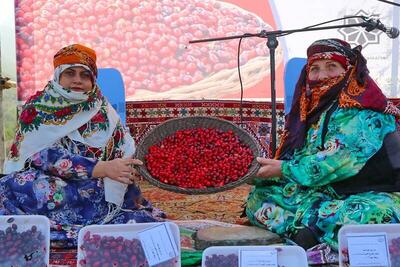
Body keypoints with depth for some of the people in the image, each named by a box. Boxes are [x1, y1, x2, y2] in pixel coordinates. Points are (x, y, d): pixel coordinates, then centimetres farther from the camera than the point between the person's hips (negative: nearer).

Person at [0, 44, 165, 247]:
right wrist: (104, 168, -23)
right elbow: (45, 156, -13)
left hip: (98, 192, 3)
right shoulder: (36, 108, 2)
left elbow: (126, 156, 4)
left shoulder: (103, 112, 11)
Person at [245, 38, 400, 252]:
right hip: (325, 192, 7)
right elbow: (302, 155, 4)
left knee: (368, 215, -41)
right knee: (258, 196, -5)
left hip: (373, 196, -6)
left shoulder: (364, 110, -12)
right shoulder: (314, 107, 9)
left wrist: (284, 170, -19)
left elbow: (340, 160, -23)